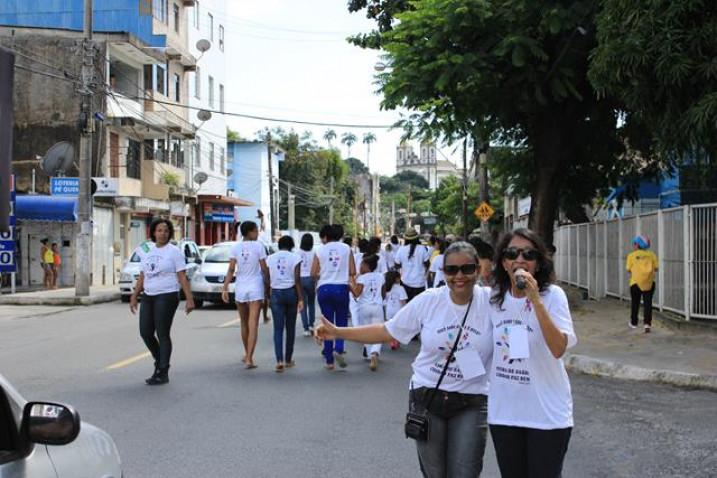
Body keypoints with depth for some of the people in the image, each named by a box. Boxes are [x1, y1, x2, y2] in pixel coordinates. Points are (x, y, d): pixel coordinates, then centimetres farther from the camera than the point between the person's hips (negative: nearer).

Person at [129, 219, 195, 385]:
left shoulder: (174, 251, -4)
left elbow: (182, 277, -8)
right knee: (145, 333, 4)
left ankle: (163, 373, 3)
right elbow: (142, 277, 16)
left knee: (163, 334, -5)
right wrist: (134, 296, 12)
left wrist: (189, 299, -15)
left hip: (167, 297, -6)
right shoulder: (146, 250, 13)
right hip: (148, 297, 6)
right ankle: (160, 362, 26)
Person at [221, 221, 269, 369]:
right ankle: (249, 359, -14)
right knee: (253, 325, -5)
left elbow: (231, 269, -5)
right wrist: (267, 285, 8)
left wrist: (225, 288, -4)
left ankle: (247, 355, 32)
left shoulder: (235, 247, 1)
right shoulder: (258, 246, -7)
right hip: (256, 287, -3)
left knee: (244, 324, 17)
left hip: (240, 287, 3)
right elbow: (264, 269, -5)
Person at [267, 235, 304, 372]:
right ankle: (288, 360, 20)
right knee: (290, 328, 12)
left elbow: (267, 280, 4)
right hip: (291, 292, -1)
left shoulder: (270, 258, 5)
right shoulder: (295, 257, -2)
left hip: (276, 294, 1)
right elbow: (297, 280, -8)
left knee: (278, 329, -1)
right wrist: (301, 299, -5)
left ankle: (279, 360, -18)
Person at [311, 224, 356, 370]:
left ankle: (329, 360, 7)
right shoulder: (346, 249, 2)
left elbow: (313, 273, 1)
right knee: (341, 321, 12)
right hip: (341, 287, -1)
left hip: (324, 288, 1)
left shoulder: (320, 250, 3)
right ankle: (338, 349, -12)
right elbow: (353, 272, -1)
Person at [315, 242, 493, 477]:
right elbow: (387, 331, 3)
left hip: (471, 404, -2)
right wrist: (337, 332, 0)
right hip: (427, 397, 2)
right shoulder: (428, 301, -5)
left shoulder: (491, 301, -8)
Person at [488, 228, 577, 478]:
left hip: (547, 413, -4)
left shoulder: (552, 295, -12)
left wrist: (535, 299, -29)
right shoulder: (494, 297, 2)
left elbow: (558, 349, -24)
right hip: (503, 412, 4)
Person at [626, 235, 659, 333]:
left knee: (635, 303, 15)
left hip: (636, 282, -1)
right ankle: (647, 324, -6)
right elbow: (655, 268, 0)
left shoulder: (631, 255, -3)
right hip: (649, 282, 1)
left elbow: (629, 270, -4)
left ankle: (634, 323, 26)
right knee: (648, 303, 5)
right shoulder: (651, 254, 1)